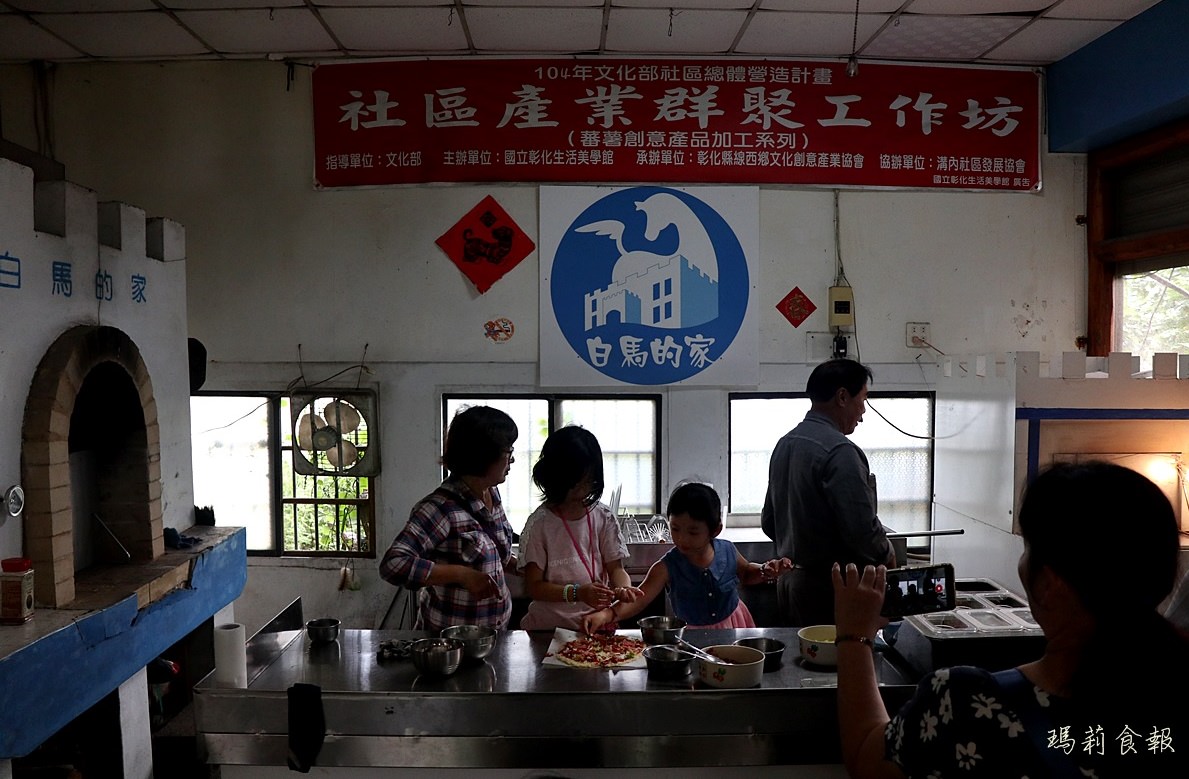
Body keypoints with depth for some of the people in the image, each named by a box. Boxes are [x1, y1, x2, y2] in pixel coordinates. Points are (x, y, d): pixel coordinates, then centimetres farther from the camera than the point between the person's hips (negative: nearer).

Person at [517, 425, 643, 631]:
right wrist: (577, 593, -20)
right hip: (550, 626, -3)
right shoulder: (540, 523, -5)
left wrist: (622, 587, -16)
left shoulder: (603, 518, 5)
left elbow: (615, 567, 8)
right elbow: (534, 586, -5)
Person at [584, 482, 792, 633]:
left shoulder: (728, 551, -12)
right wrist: (608, 614, -47)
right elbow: (638, 599, -29)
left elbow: (746, 573, 11)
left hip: (734, 626, 2)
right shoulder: (667, 567, -21)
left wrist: (766, 572, -9)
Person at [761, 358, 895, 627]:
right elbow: (862, 529, -21)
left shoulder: (784, 444, 8)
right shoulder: (839, 451, -19)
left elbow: (768, 522, 15)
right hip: (831, 586, -9)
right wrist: (887, 554, -2)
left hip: (788, 582, 9)